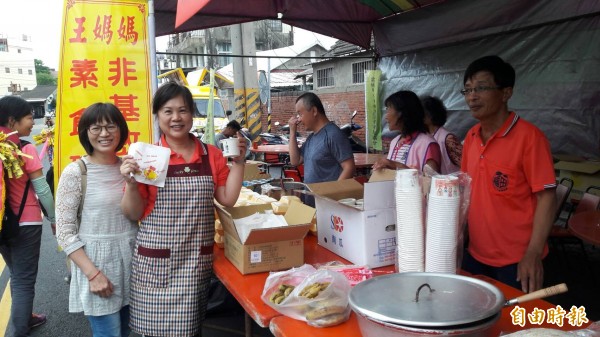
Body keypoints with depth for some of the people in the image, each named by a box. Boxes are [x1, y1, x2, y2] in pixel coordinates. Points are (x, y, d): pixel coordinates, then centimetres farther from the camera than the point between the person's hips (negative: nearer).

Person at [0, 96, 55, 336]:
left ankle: (25, 318, 40)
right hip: (26, 223, -7)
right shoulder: (26, 149, -16)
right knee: (24, 281, 3)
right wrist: (54, 218, -1)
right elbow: (42, 190, -14)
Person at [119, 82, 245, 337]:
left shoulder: (212, 155, 4)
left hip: (198, 260, 2)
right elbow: (134, 214, -1)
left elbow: (228, 199, 3)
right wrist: (131, 182, -18)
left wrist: (238, 162, -2)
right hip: (156, 261, -2)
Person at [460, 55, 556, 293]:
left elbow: (546, 197, -15)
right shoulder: (471, 137, 4)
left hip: (516, 260, -6)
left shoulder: (529, 137, -15)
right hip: (476, 254, 6)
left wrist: (533, 254, -21)